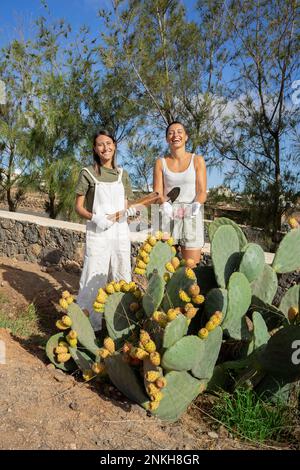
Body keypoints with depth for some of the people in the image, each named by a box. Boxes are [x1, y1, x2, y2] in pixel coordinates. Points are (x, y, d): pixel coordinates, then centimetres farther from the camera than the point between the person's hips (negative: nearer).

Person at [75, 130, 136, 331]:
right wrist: (94, 218, -19)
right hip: (97, 232, -4)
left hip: (120, 231, 4)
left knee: (121, 276, 10)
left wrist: (130, 212, -8)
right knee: (94, 278, -5)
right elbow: (78, 206, 0)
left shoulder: (122, 174, 11)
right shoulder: (88, 173, -1)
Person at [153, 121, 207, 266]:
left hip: (191, 216, -1)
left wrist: (196, 205, -22)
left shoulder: (197, 160, 7)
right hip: (168, 216, 1)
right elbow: (157, 193, 3)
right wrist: (164, 204, -19)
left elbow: (202, 191, 0)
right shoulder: (161, 163, 10)